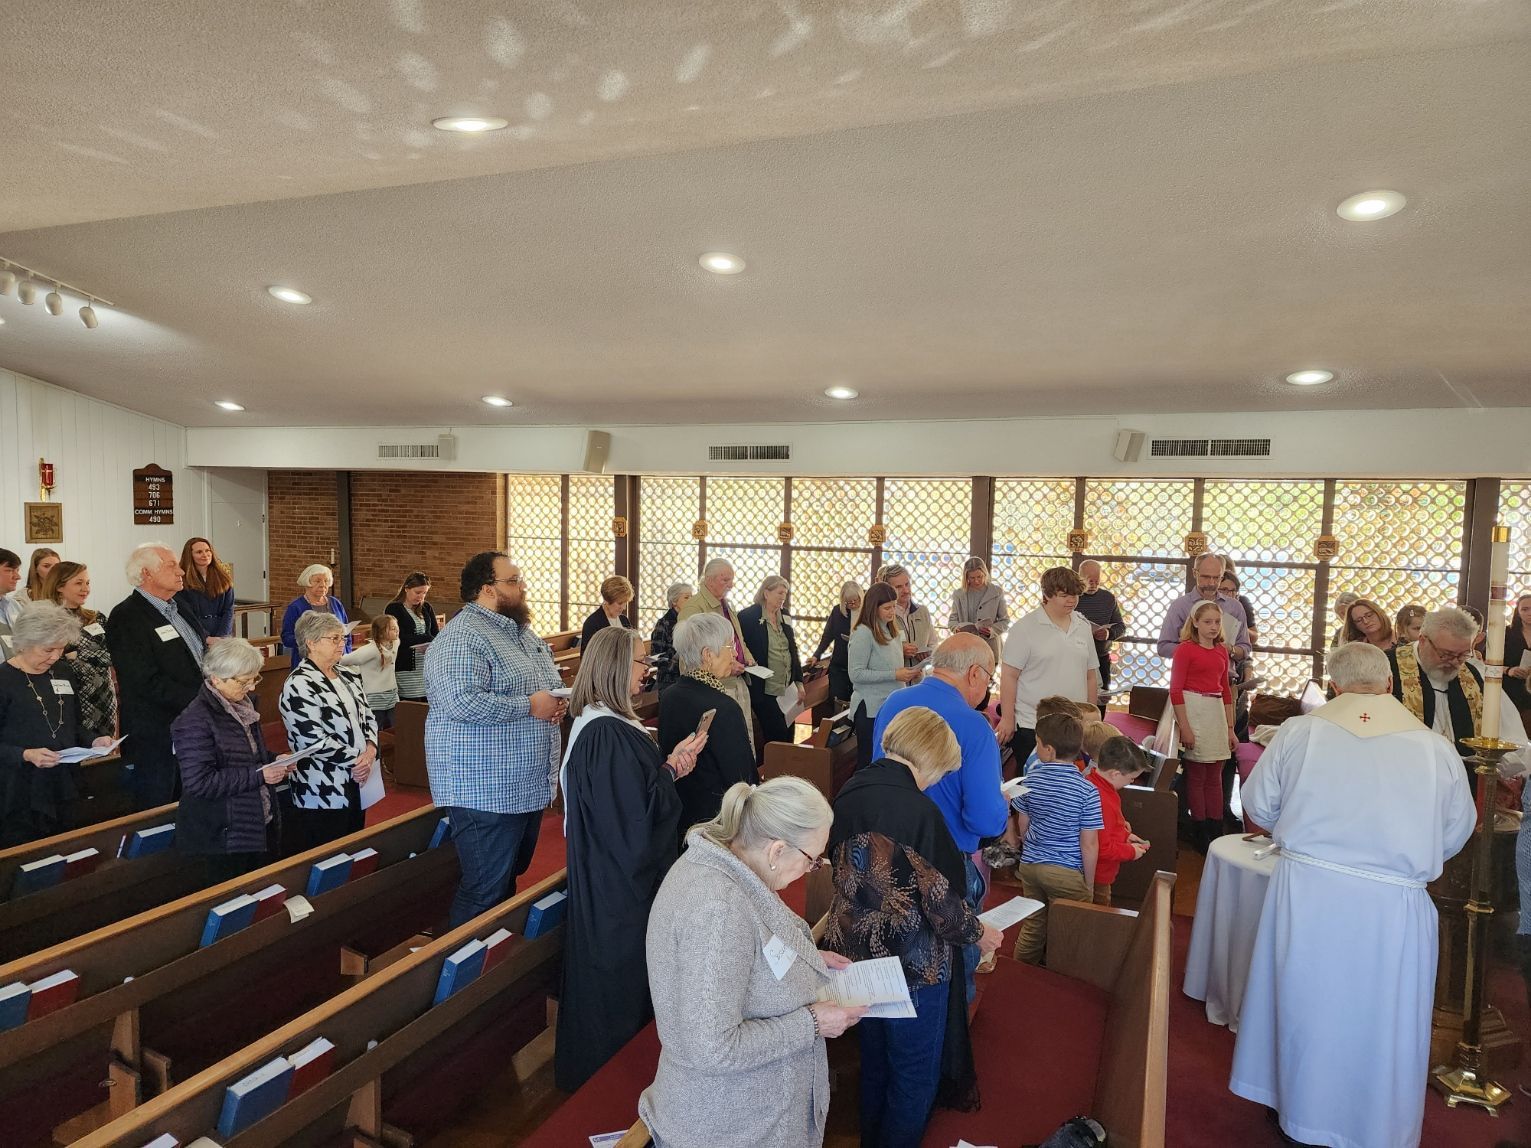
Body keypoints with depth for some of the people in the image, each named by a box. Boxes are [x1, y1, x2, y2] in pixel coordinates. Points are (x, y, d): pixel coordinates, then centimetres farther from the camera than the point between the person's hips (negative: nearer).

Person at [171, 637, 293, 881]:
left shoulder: (242, 707, 9)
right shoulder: (195, 720, -17)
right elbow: (199, 782, -23)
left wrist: (275, 762, 5)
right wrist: (258, 775, -23)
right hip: (224, 836, -8)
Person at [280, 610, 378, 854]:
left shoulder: (348, 675, 10)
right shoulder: (299, 686, -14)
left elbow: (368, 717, 13)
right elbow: (315, 741, -20)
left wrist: (370, 750, -6)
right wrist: (357, 759, -14)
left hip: (358, 785, 8)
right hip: (323, 794, -7)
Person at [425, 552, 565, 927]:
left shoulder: (522, 631, 14)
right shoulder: (461, 638, -18)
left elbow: (549, 681, 25)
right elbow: (462, 703, -30)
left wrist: (558, 700, 1)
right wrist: (530, 706, -22)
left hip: (531, 784, 10)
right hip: (486, 792, -9)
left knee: (511, 879, 22)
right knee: (486, 893, 0)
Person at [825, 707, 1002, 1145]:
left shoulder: (849, 793, -5)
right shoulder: (917, 811, -26)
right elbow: (942, 905, -21)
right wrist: (979, 933, -1)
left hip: (860, 955, 7)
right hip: (913, 965, -7)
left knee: (875, 1062, 26)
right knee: (914, 1076, 15)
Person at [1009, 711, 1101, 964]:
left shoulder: (1031, 779, -6)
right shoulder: (1087, 791, -18)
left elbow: (1022, 826, 5)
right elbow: (1089, 844, -14)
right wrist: (1089, 884, -2)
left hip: (1029, 865, 5)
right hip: (1067, 872, -5)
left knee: (1033, 926, 20)